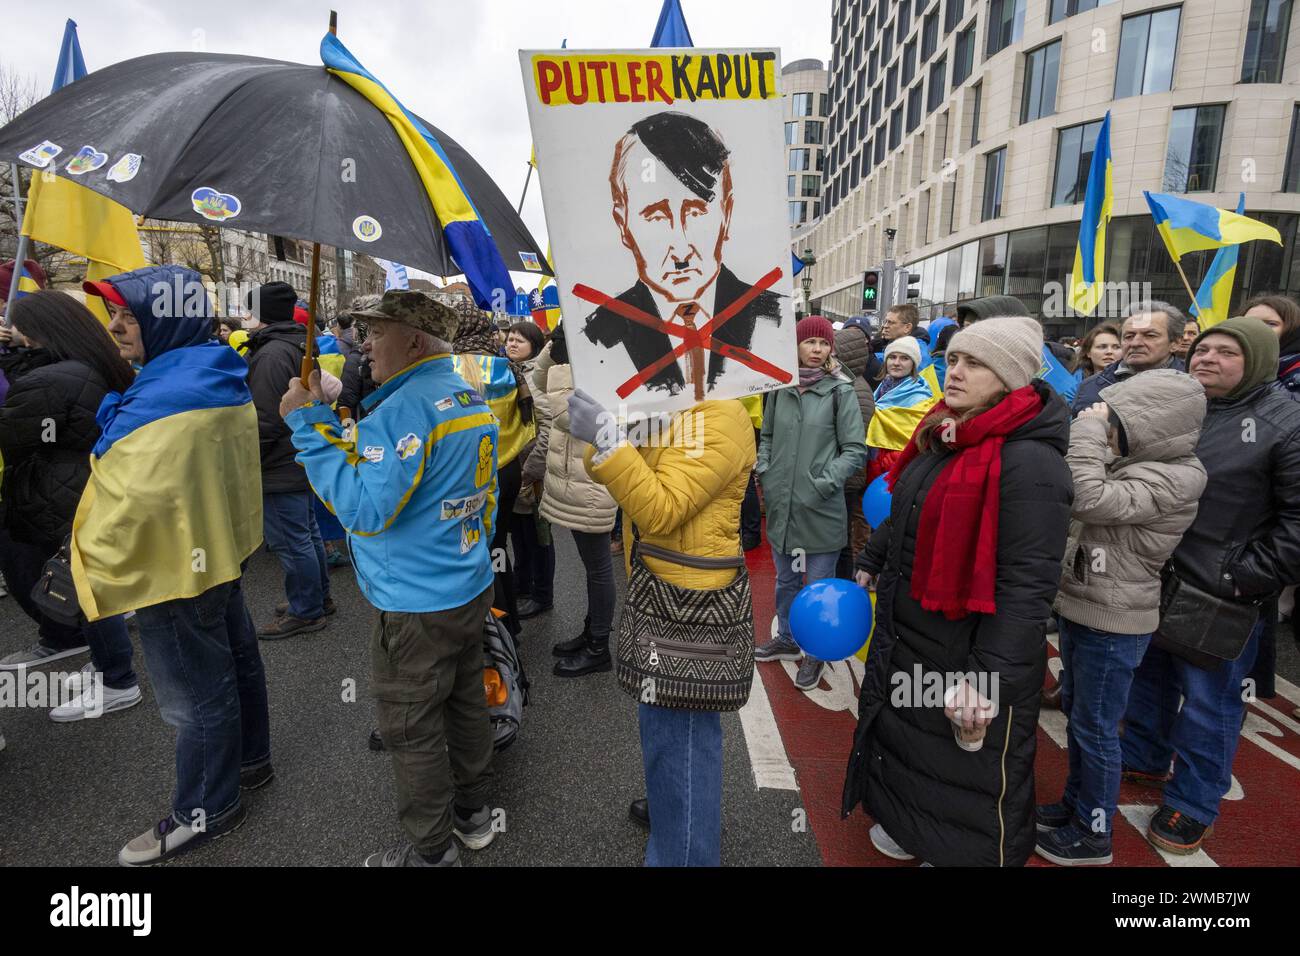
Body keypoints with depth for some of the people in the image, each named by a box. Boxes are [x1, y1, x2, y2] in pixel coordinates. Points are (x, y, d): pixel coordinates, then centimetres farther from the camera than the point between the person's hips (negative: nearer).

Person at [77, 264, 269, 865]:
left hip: (175, 571, -9)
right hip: (218, 550, 10)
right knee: (235, 658, 23)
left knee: (196, 695, 7)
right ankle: (248, 760, 42)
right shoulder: (220, 380, 2)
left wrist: (98, 575, -15)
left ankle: (205, 810, 26)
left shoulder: (167, 401, -28)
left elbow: (130, 507, -27)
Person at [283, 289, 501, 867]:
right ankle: (474, 814, 41)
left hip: (416, 605, -9)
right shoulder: (474, 400, 7)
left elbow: (364, 508, -26)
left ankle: (431, 852, 27)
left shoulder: (405, 408, -22)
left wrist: (309, 424, -21)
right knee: (465, 704, 23)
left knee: (411, 731, 9)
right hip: (472, 587, 9)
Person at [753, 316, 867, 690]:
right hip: (781, 504, 4)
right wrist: (763, 470, 1)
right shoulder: (780, 387, 4)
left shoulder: (840, 390, -7)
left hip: (821, 509, -4)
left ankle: (816, 652, 29)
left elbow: (855, 450, -7)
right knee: (786, 580, 21)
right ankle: (787, 639, 41)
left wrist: (824, 483, -17)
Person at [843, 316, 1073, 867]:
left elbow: (1026, 585, -26)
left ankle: (968, 850, 39)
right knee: (906, 739, 25)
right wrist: (868, 567, 23)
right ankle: (910, 830, 50)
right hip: (908, 639, 9)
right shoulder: (945, 436, 4)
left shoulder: (1029, 460, -24)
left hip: (969, 652, -9)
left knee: (968, 772, 12)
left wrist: (986, 677, -27)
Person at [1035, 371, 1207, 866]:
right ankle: (1076, 802, 39)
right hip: (1079, 609, 8)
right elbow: (1077, 503, 10)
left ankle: (1094, 834, 23)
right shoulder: (1130, 462, 5)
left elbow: (1090, 500, -31)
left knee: (1095, 727, 5)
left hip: (1113, 624, -8)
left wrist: (1087, 433, -23)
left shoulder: (1173, 479, -21)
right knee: (1075, 713, 21)